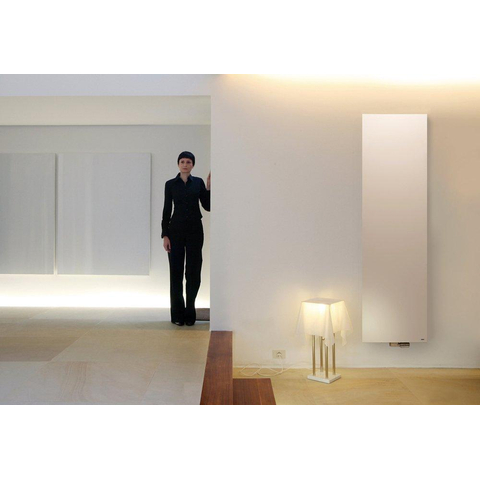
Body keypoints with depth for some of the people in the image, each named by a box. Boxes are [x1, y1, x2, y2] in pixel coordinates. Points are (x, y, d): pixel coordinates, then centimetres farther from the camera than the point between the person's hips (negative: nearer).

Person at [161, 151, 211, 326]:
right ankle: (177, 314, 11)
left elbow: (208, 207, 3)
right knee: (176, 271, 0)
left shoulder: (198, 182, 7)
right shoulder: (170, 184, 4)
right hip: (176, 229, -1)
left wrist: (208, 188, -9)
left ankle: (190, 312, 14)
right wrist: (164, 235, -4)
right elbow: (166, 210, 2)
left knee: (193, 271, 1)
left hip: (195, 230, 1)